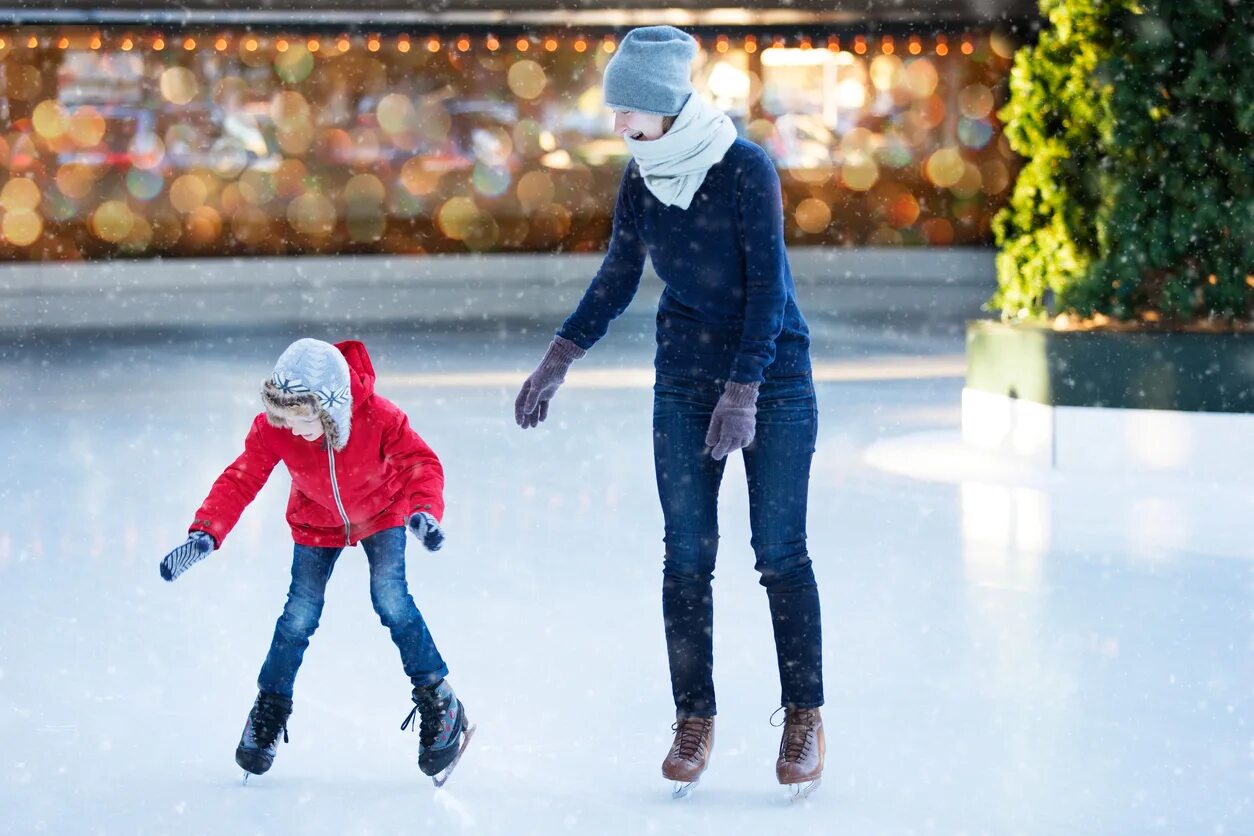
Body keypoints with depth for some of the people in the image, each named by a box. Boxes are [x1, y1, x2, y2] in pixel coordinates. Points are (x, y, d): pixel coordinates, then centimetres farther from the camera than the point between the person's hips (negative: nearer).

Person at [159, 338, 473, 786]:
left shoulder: (378, 417, -36)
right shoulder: (272, 428, -30)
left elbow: (420, 463, -30)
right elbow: (240, 479, -27)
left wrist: (424, 511, -49)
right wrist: (204, 534, -39)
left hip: (381, 511, -2)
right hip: (317, 521, 2)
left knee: (391, 600, -15)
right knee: (300, 615, -3)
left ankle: (438, 702, 0)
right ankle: (270, 709, 18)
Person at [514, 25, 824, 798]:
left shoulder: (746, 169, -15)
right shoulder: (643, 178, 2)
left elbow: (767, 286, -16)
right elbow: (617, 282, 13)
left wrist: (743, 393, -21)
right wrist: (557, 363, 6)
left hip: (774, 376, -4)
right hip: (685, 379, 5)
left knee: (781, 553, -4)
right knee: (687, 553, 1)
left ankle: (805, 719, 7)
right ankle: (694, 721, 9)